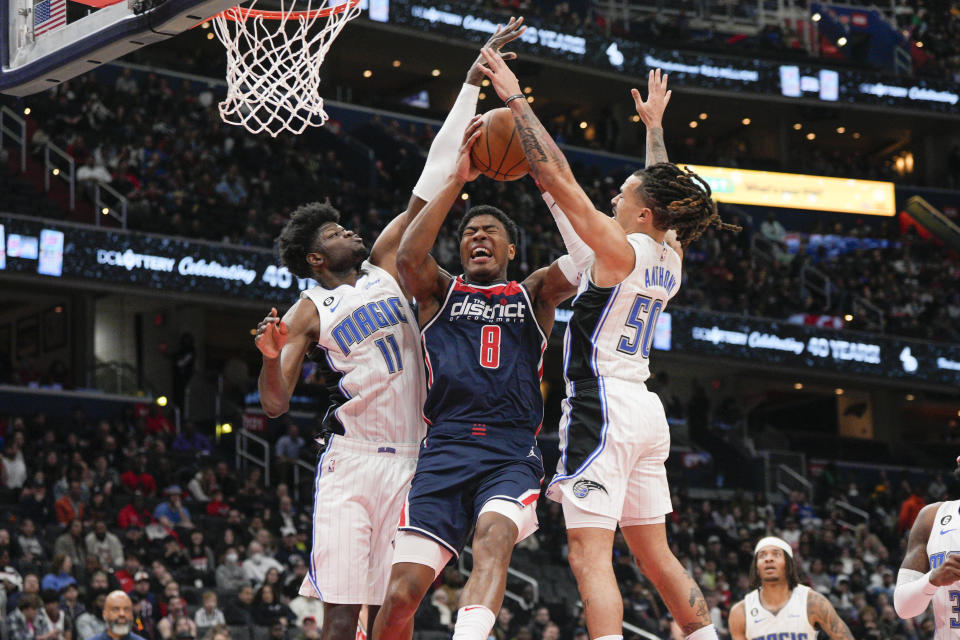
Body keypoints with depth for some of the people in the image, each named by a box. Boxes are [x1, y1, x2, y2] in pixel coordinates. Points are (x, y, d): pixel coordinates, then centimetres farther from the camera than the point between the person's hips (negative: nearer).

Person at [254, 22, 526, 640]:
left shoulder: (386, 265, 14)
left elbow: (430, 185, 11)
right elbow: (275, 405, 0)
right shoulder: (307, 313, 5)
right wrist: (271, 357, -22)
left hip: (410, 459, 3)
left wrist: (473, 82, 8)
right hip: (352, 462, -3)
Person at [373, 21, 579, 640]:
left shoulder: (535, 294, 18)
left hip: (512, 453, 0)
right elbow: (409, 256, -6)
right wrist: (457, 180, -12)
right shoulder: (439, 291, 16)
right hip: (445, 449, 1)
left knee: (494, 537, -33)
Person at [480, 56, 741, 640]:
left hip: (603, 408, -9)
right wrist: (653, 124, 42)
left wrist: (516, 99, -7)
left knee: (590, 554, -14)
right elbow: (664, 190, 30)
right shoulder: (670, 257, 10)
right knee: (655, 555, 17)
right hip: (645, 411, 9)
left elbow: (555, 176, -12)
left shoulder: (618, 251, -11)